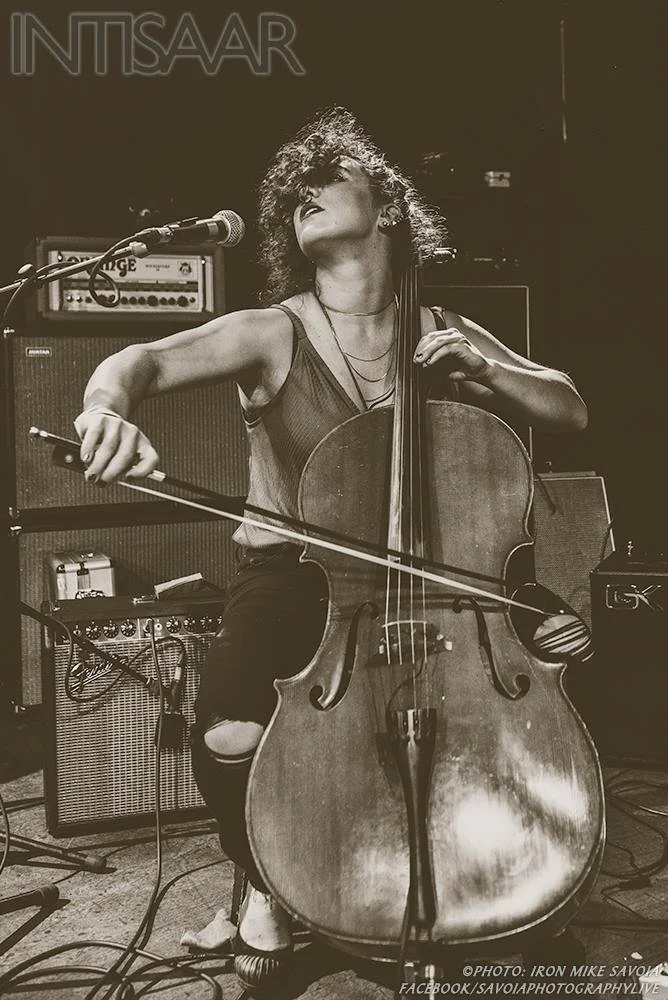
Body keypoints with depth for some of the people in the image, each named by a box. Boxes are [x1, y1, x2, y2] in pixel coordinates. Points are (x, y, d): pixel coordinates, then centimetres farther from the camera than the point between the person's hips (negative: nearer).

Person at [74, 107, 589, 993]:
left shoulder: (439, 332, 3)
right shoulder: (272, 332, -8)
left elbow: (571, 411, 6)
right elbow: (144, 360, -23)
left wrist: (481, 369, -13)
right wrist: (108, 405, -47)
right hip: (292, 568, -2)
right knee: (227, 734, -28)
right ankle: (264, 890, 8)